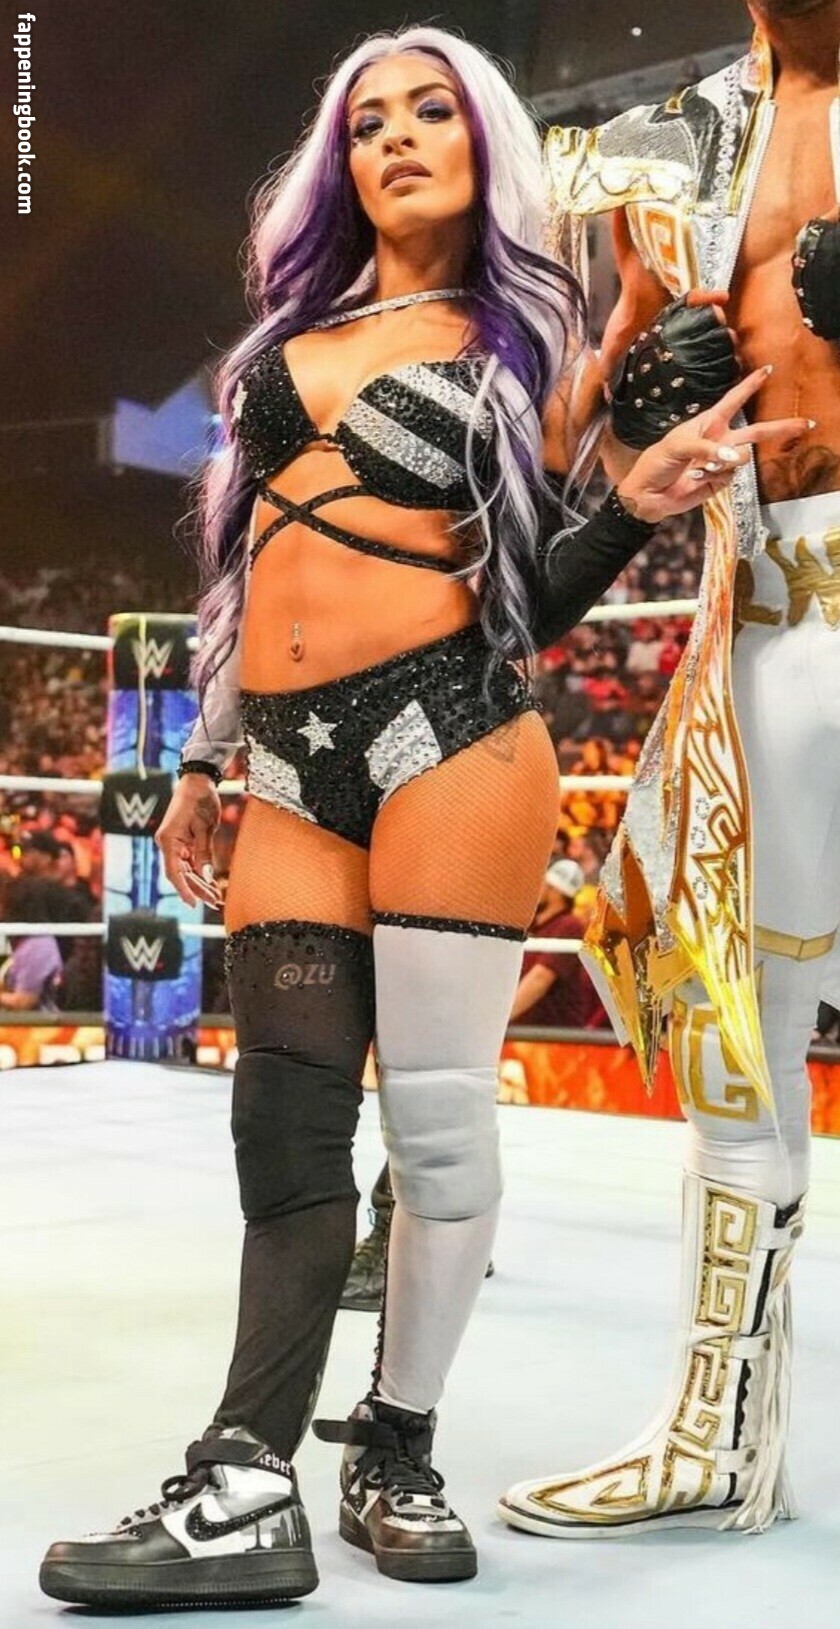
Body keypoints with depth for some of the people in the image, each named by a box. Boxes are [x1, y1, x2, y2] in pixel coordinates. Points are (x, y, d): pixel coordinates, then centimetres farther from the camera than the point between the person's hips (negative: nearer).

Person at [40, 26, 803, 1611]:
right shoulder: (296, 329, 20)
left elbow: (530, 599, 8)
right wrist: (201, 759, 20)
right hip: (292, 764, 4)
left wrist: (637, 503, -10)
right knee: (285, 1125, 0)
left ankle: (395, 1456, 13)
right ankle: (249, 1493, 3)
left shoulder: (523, 340, 10)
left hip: (452, 734, -4)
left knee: (437, 1111, -2)